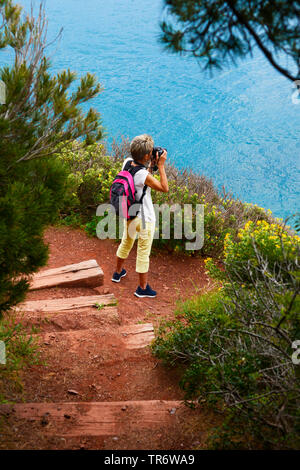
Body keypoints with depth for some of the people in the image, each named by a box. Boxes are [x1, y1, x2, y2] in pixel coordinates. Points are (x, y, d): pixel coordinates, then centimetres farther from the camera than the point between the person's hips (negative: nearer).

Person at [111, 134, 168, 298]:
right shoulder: (143, 175, -32)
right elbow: (164, 188, -20)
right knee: (143, 252, 9)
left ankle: (118, 272, 51)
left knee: (126, 243, 30)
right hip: (144, 218, -8)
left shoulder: (127, 162, -10)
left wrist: (151, 165, -1)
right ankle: (142, 288, 25)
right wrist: (161, 166, -18)